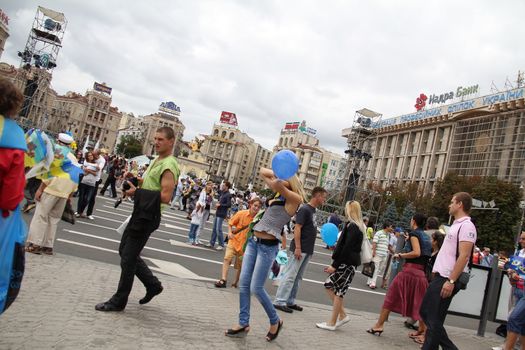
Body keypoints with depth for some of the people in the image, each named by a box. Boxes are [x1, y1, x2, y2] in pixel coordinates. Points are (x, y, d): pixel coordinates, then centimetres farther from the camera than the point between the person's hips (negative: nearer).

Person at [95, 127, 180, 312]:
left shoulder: (169, 165, -17)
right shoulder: (157, 160, 15)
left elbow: (165, 196, -25)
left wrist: (137, 192, -19)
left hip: (148, 216, -11)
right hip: (139, 212, 11)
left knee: (128, 257, -1)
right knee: (125, 250, 19)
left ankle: (118, 301, 15)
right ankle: (153, 285, 29)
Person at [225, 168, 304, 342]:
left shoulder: (294, 198, -10)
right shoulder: (279, 194, 11)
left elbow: (277, 184, -28)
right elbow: (263, 171, 20)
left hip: (268, 246, -8)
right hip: (253, 241, 8)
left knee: (256, 288, -4)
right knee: (243, 284, 7)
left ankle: (275, 321, 18)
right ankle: (243, 324, 18)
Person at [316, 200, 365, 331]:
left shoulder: (352, 227, -15)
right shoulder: (358, 226, 14)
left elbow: (347, 248, -20)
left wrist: (335, 265, -17)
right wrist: (335, 264, 14)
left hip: (347, 264, -9)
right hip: (346, 263, 9)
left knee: (338, 291, -2)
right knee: (329, 285, 12)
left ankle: (332, 323, 8)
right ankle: (342, 315, 17)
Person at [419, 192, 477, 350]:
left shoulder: (466, 226, -13)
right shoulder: (456, 225, 17)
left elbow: (464, 256, -21)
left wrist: (451, 281, -25)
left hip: (446, 280, -10)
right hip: (439, 277, 10)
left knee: (434, 320, -3)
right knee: (425, 312, 15)